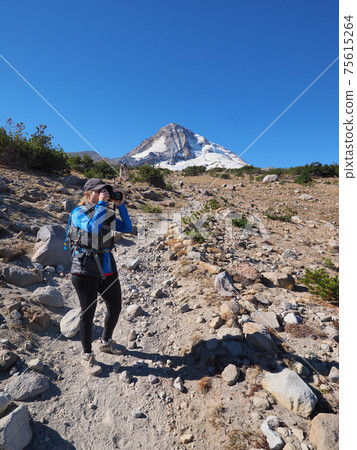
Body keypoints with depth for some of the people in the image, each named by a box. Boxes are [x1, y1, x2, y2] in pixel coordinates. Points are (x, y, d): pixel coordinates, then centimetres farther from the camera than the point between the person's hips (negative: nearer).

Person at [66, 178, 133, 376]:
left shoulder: (107, 213, 7)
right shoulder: (78, 212, -7)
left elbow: (127, 228, 4)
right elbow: (92, 227, -27)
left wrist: (120, 205, -2)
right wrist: (101, 204, -20)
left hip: (107, 267, 6)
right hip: (85, 270, -6)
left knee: (115, 307, 14)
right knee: (88, 311, 5)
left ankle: (106, 342, 41)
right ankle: (87, 356, 28)